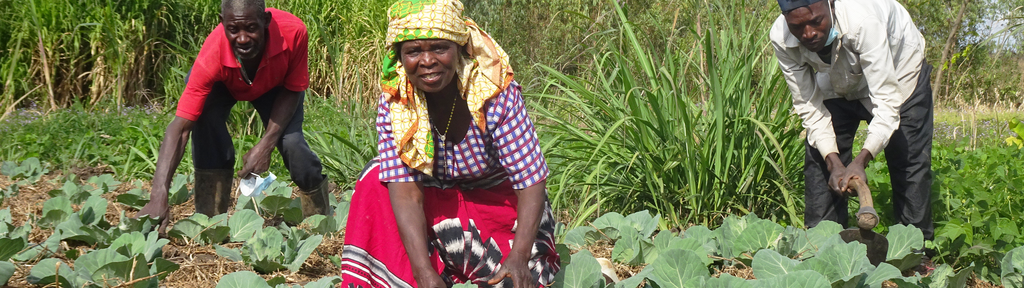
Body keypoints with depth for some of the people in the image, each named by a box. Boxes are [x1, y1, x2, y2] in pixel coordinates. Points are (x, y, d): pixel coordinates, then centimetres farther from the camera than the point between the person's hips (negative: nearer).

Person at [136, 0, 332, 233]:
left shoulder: (294, 32, -39)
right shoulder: (211, 57, -42)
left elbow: (292, 90, -21)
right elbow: (180, 127, -43)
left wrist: (267, 144, -33)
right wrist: (158, 197, -54)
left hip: (275, 85, 1)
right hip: (225, 85, 0)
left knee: (291, 141, -23)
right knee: (204, 113, -32)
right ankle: (210, 219, -19)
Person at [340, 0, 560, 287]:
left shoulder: (497, 96, -26)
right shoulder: (392, 105, -19)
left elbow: (531, 182, -26)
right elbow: (406, 193, -27)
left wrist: (519, 258, -42)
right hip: (440, 204, 2)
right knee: (377, 182, -25)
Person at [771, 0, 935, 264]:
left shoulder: (862, 21, -44)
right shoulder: (781, 39, -31)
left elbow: (886, 101, -42)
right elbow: (809, 105, -21)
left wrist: (861, 160, -54)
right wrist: (833, 161, -34)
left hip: (896, 72, -3)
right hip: (837, 82, 3)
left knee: (910, 161, -11)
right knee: (819, 160, -7)